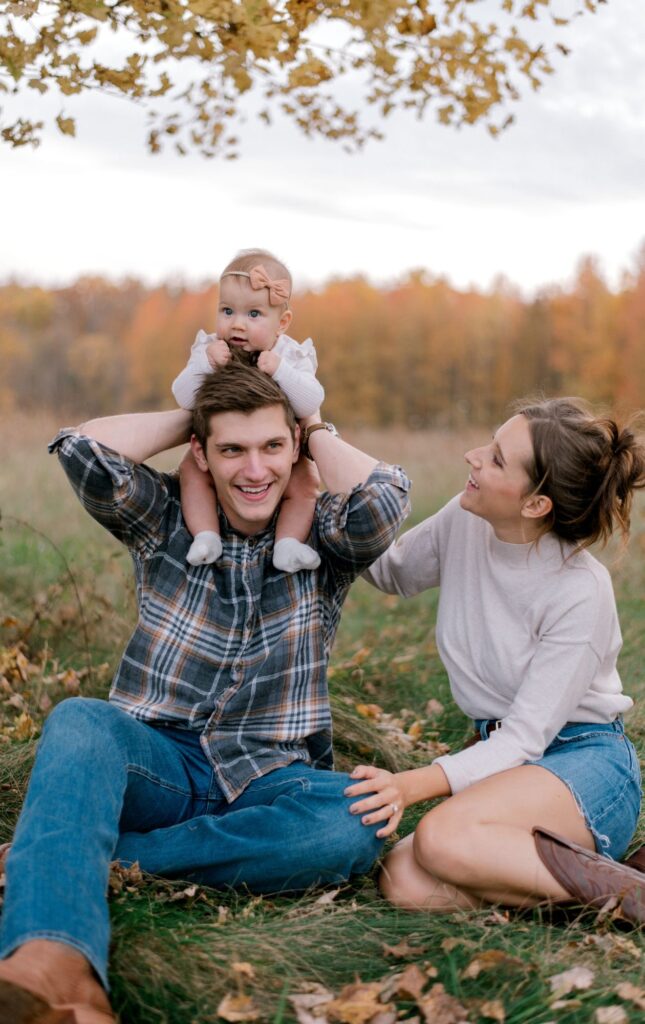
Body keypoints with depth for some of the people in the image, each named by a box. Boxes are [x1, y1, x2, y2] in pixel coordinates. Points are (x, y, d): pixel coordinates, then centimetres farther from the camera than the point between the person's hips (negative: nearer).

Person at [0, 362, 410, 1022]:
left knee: (359, 821, -34)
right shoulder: (165, 519, 9)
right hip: (157, 761, 0)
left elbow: (381, 496, -15)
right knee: (79, 721, -35)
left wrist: (317, 431, 3)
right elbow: (84, 451, -9)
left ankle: (86, 858, -32)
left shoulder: (323, 535, 8)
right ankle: (53, 966, -58)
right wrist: (189, 417, 3)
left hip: (268, 779, 0)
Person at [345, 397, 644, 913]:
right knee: (406, 882, -21)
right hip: (499, 753, 6)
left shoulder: (581, 592, -21)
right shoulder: (465, 522, -5)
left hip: (584, 761, -6)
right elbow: (393, 572, 16)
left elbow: (527, 737, -20)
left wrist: (414, 785, -32)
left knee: (444, 836, -34)